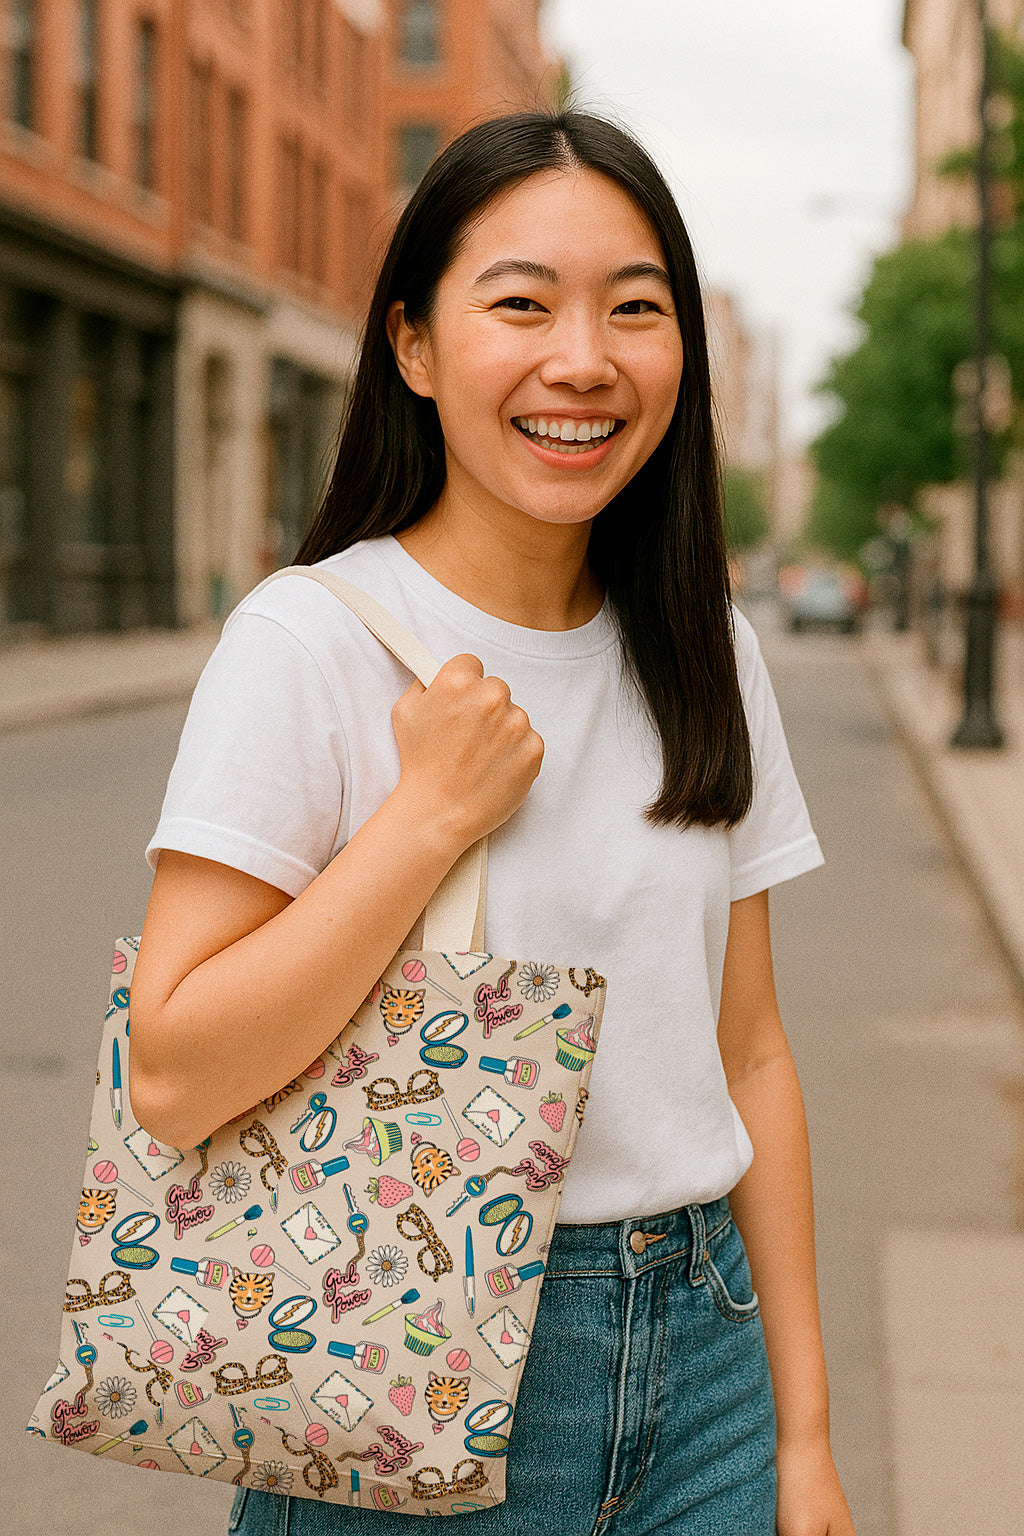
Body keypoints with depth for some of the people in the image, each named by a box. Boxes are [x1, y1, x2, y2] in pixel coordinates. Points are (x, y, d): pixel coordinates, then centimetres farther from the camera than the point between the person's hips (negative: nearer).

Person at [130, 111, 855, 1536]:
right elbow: (177, 1076, -18)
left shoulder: (708, 659, 3)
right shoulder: (309, 642, -13)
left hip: (699, 1351, 5)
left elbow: (748, 1053, 5)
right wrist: (434, 813, -21)